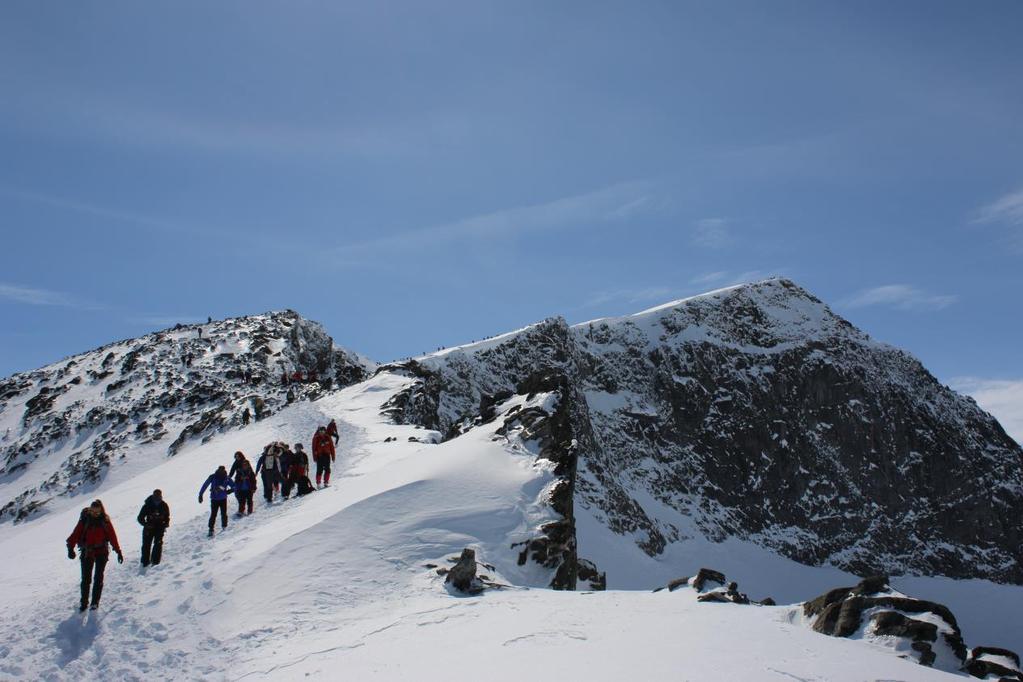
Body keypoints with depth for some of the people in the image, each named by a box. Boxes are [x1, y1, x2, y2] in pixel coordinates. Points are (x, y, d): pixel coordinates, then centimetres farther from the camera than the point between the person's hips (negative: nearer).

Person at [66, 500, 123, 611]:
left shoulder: (105, 521, -3)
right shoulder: (84, 520, -4)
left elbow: (112, 536, 0)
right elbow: (76, 534, -11)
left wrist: (118, 551, 1)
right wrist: (70, 547, -25)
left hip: (101, 552, 0)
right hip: (87, 552, 0)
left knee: (98, 578, 1)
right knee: (86, 578, 3)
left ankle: (95, 602, 10)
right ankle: (84, 602, 15)